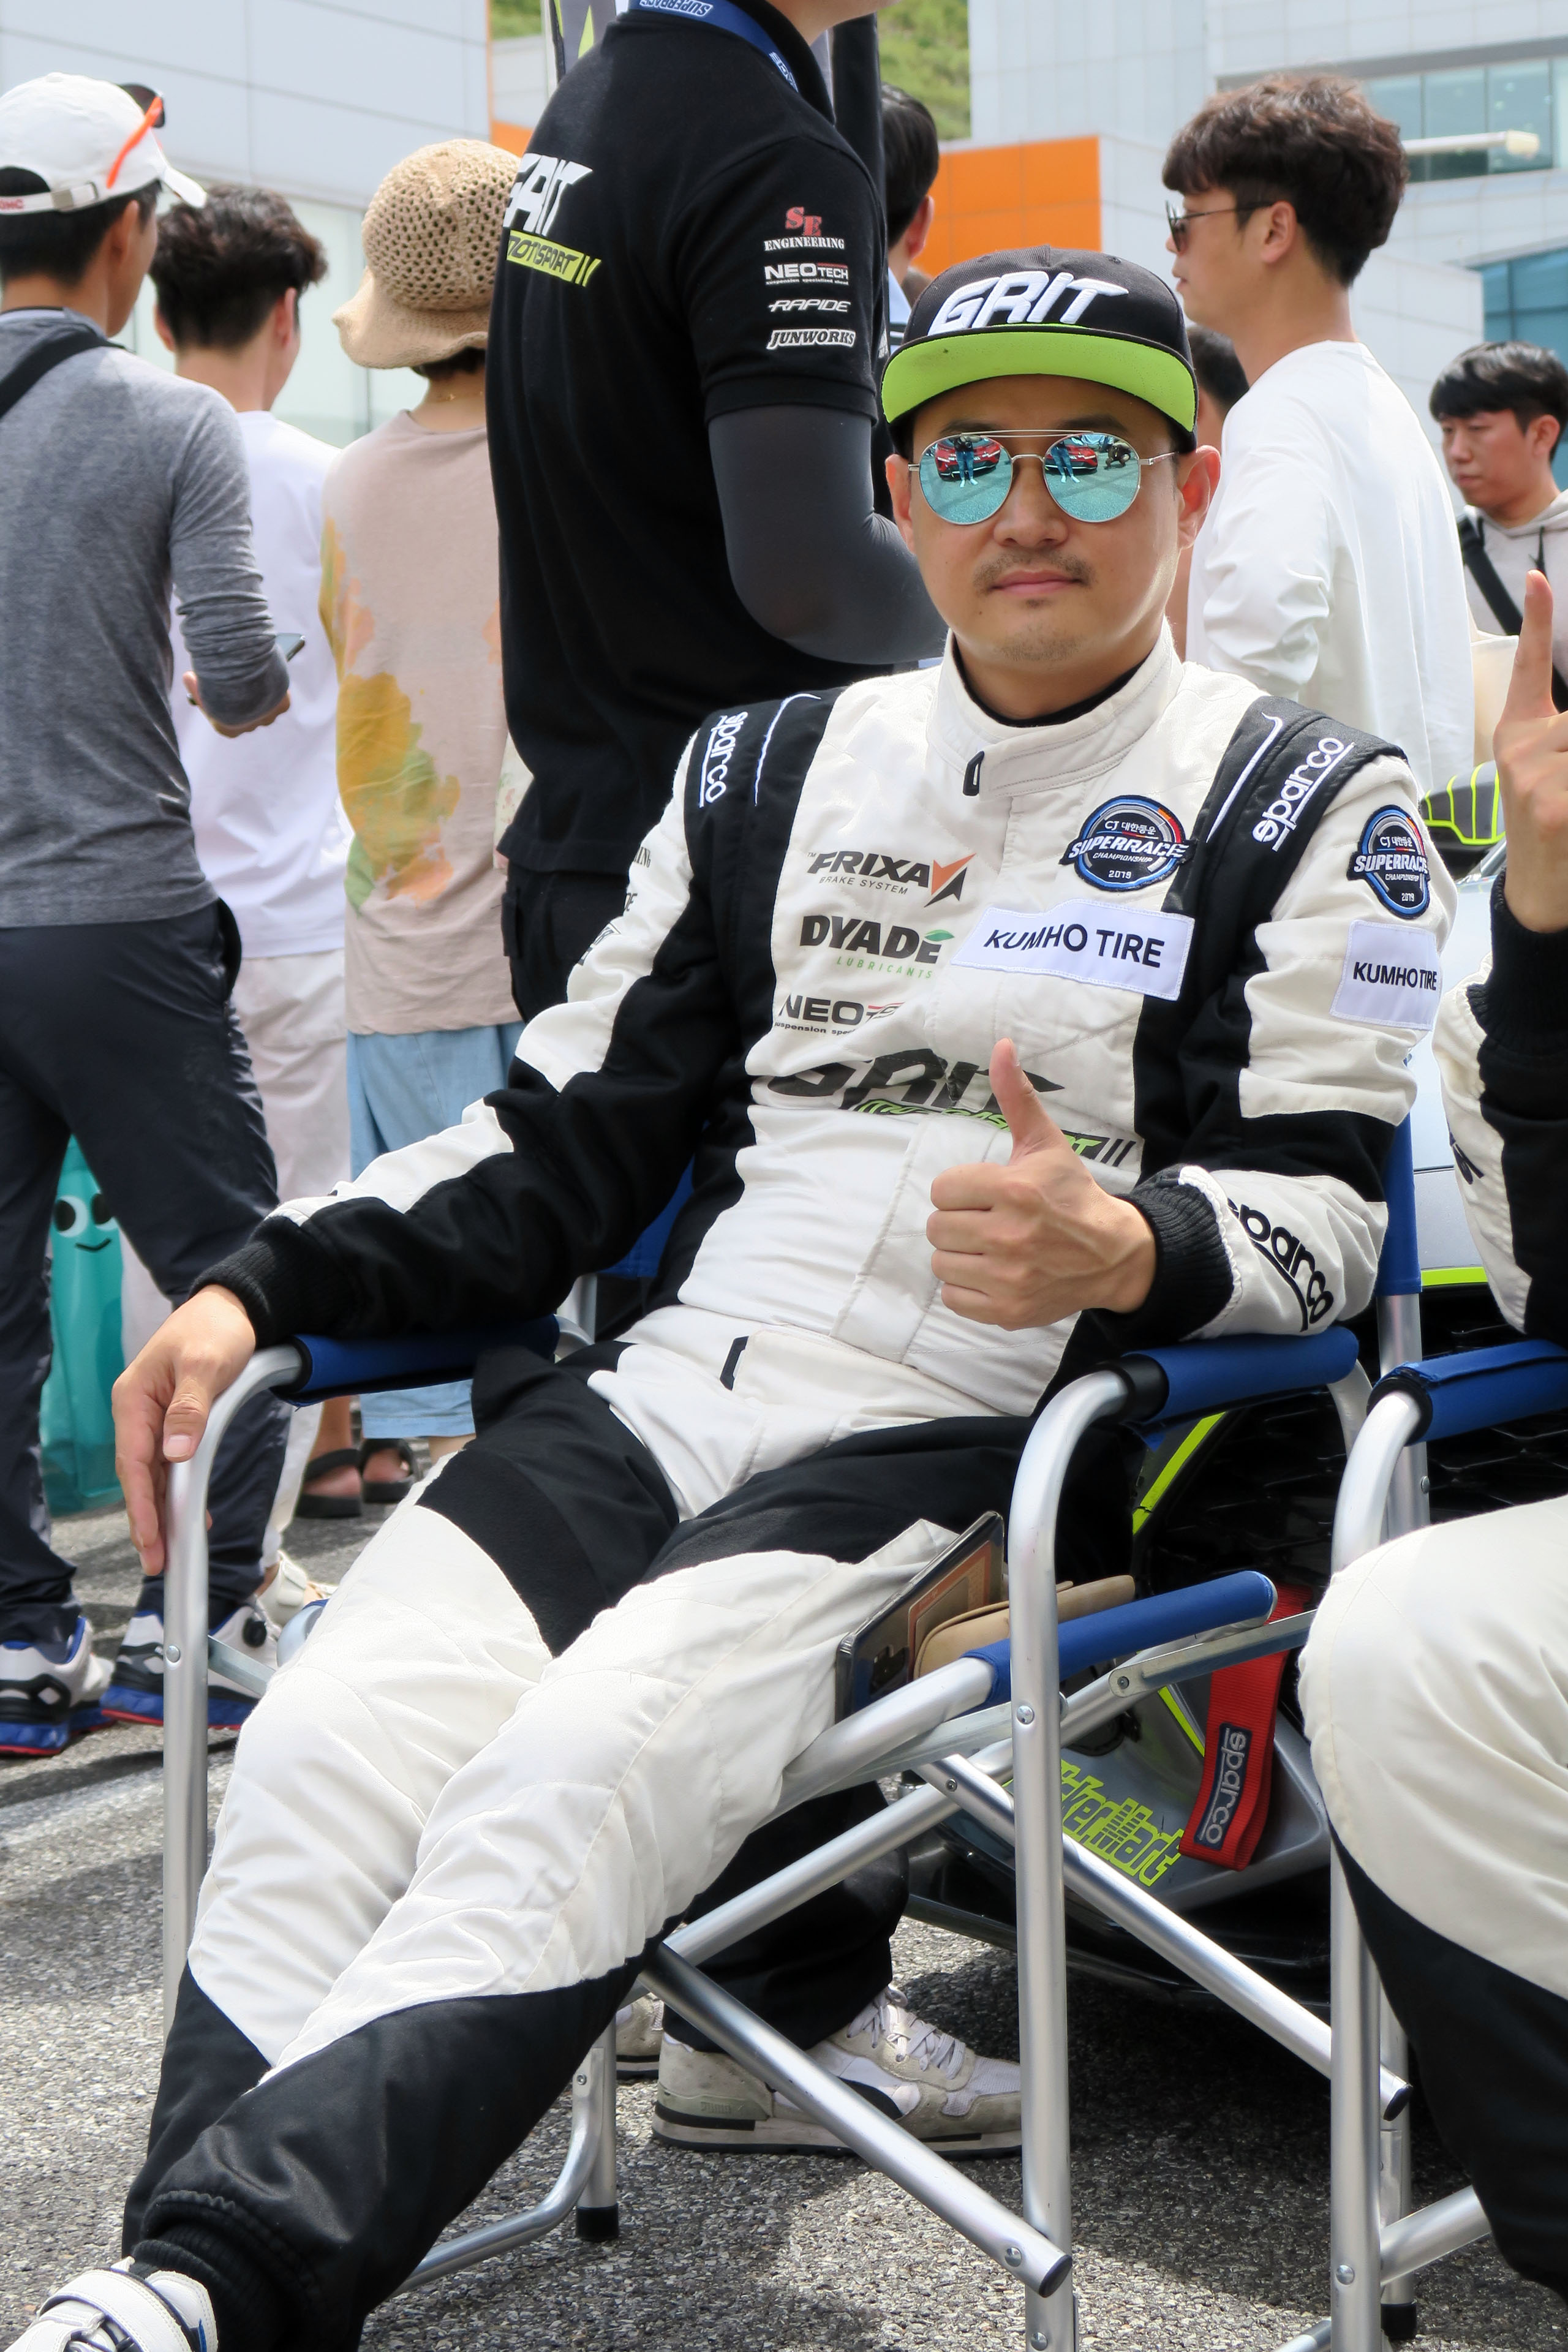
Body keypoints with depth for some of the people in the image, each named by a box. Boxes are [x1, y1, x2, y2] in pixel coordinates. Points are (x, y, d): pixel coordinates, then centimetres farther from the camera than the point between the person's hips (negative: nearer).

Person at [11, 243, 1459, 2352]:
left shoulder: (1303, 810, 7)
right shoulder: (770, 771, 20)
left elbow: (1319, 1207, -3)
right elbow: (569, 1137, 20)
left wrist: (1125, 1254, -27)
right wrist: (263, 1290, 6)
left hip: (975, 1443, -4)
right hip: (668, 1389, 5)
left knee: (580, 1774, -31)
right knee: (328, 1758, -22)